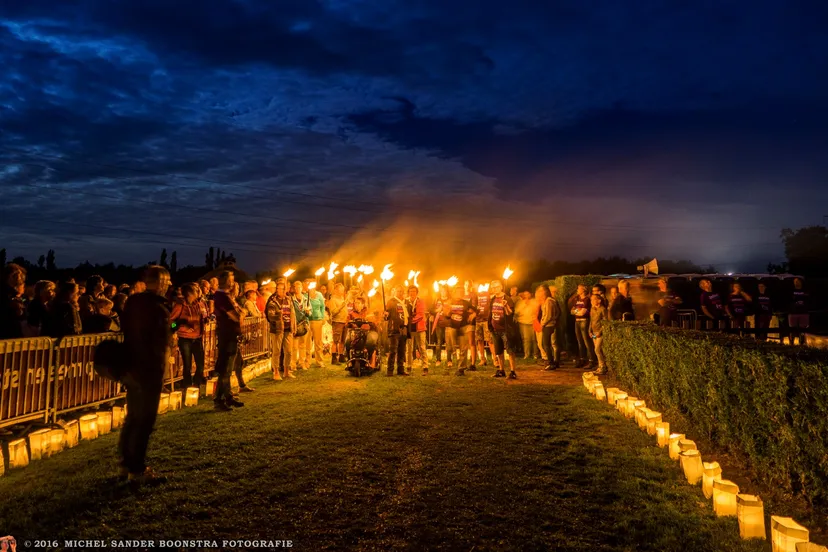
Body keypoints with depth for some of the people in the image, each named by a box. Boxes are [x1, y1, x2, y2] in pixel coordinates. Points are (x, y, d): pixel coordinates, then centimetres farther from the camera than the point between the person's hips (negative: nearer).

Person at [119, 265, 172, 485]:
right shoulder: (159, 308, -20)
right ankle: (138, 470, 8)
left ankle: (126, 463, 28)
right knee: (144, 421, 1)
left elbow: (128, 331, 14)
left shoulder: (132, 301, 5)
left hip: (131, 366, 9)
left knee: (132, 417, 19)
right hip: (149, 369, -8)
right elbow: (162, 345, -20)